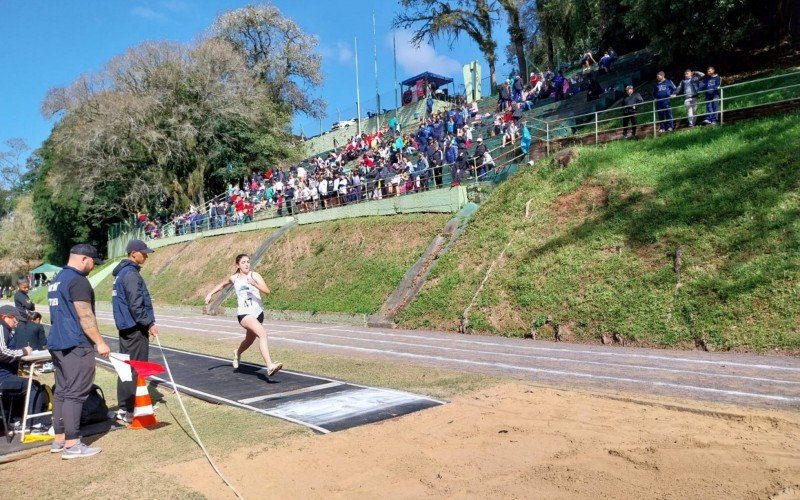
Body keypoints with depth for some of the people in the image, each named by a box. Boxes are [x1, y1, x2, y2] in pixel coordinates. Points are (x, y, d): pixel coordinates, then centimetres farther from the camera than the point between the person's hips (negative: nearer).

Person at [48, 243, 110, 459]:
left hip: (58, 344, 10)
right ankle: (72, 445, -4)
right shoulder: (78, 280, -15)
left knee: (61, 391, 13)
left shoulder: (57, 279, 17)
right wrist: (100, 342, -15)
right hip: (76, 346, -10)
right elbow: (85, 316, -19)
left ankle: (59, 438, 19)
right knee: (75, 394, -7)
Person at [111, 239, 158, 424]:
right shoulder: (131, 274, -16)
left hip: (125, 326, 10)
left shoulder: (121, 273, 15)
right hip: (135, 328, -10)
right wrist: (149, 324, -15)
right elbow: (136, 305, -22)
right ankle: (129, 411, -1)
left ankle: (123, 408, 21)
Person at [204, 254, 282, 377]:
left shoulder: (254, 275, -3)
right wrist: (210, 294, 21)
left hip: (258, 312, 3)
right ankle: (270, 366, -36)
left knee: (249, 340, 23)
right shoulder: (233, 278, 3)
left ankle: (237, 353, 60)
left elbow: (267, 291, -15)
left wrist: (255, 284, -29)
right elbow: (222, 284, 27)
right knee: (263, 333, -28)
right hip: (244, 313, -2)